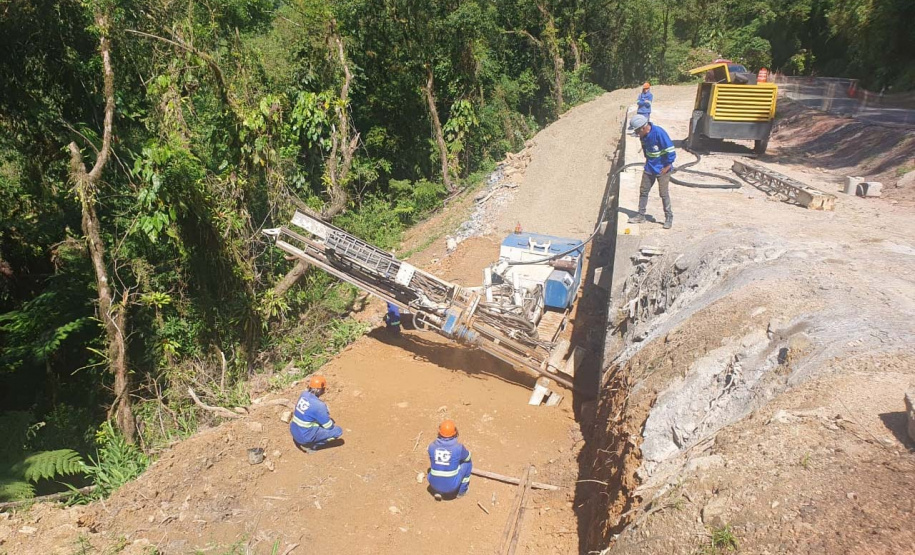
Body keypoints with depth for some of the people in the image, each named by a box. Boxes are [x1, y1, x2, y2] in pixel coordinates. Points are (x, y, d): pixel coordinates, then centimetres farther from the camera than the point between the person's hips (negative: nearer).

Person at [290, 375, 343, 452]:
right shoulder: (318, 405, -25)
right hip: (304, 436, -8)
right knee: (338, 431, -4)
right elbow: (329, 427, -14)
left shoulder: (304, 394, -4)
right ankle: (310, 445, 1)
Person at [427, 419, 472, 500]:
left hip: (434, 484, 3)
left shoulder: (432, 446, -8)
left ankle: (437, 491, 20)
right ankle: (462, 491, 29)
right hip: (452, 486, -2)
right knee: (468, 462, 19)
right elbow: (467, 457, 8)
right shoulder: (458, 447, -15)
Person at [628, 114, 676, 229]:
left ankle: (669, 218, 14)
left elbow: (670, 150, -21)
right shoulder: (643, 136, -1)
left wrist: (667, 166, -17)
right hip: (649, 168, 7)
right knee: (643, 191, 8)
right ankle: (641, 216, 19)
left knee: (664, 194, 1)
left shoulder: (658, 133, -23)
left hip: (662, 169, -7)